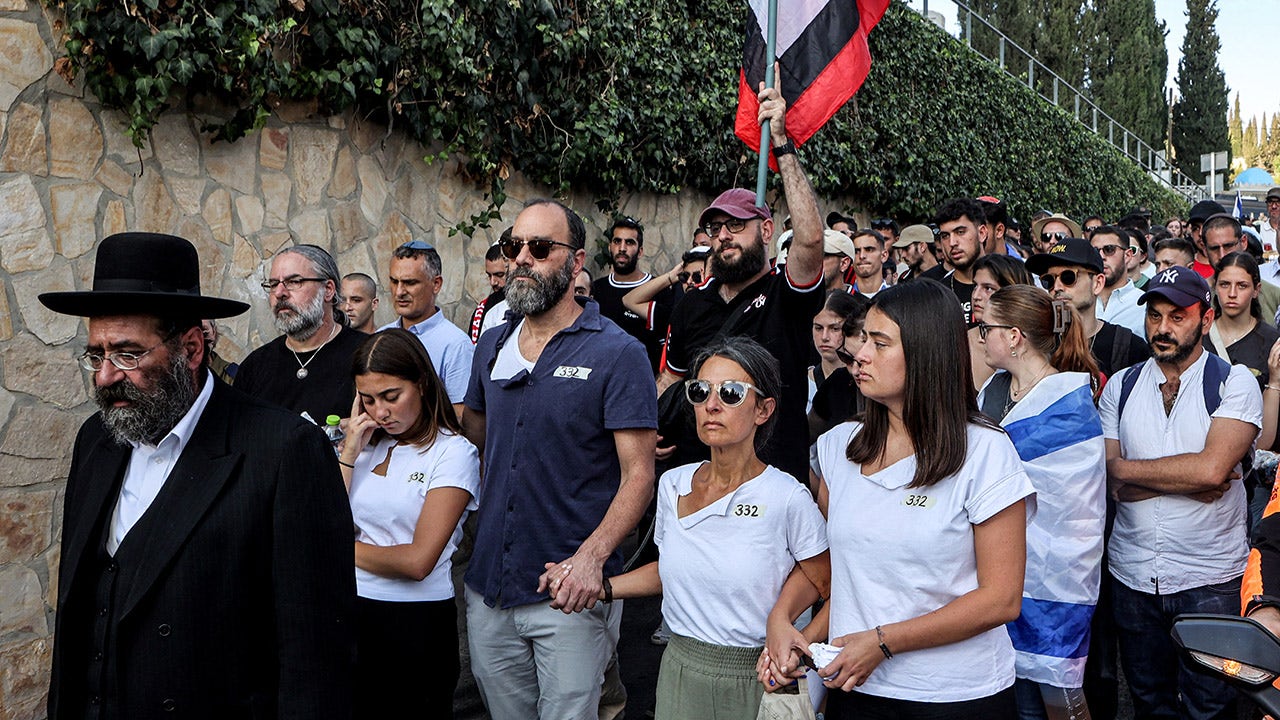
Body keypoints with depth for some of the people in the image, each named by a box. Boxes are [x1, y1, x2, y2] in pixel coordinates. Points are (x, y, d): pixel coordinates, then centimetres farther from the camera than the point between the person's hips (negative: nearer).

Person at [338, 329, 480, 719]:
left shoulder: (454, 453, -9)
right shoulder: (367, 445, 9)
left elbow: (418, 561, -15)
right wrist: (349, 452, -5)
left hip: (418, 623, -5)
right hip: (353, 614, 5)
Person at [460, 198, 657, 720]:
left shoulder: (617, 353, -10)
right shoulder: (492, 346, 8)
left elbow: (638, 475, -14)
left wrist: (591, 556, -27)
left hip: (570, 594, -5)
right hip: (487, 588, 6)